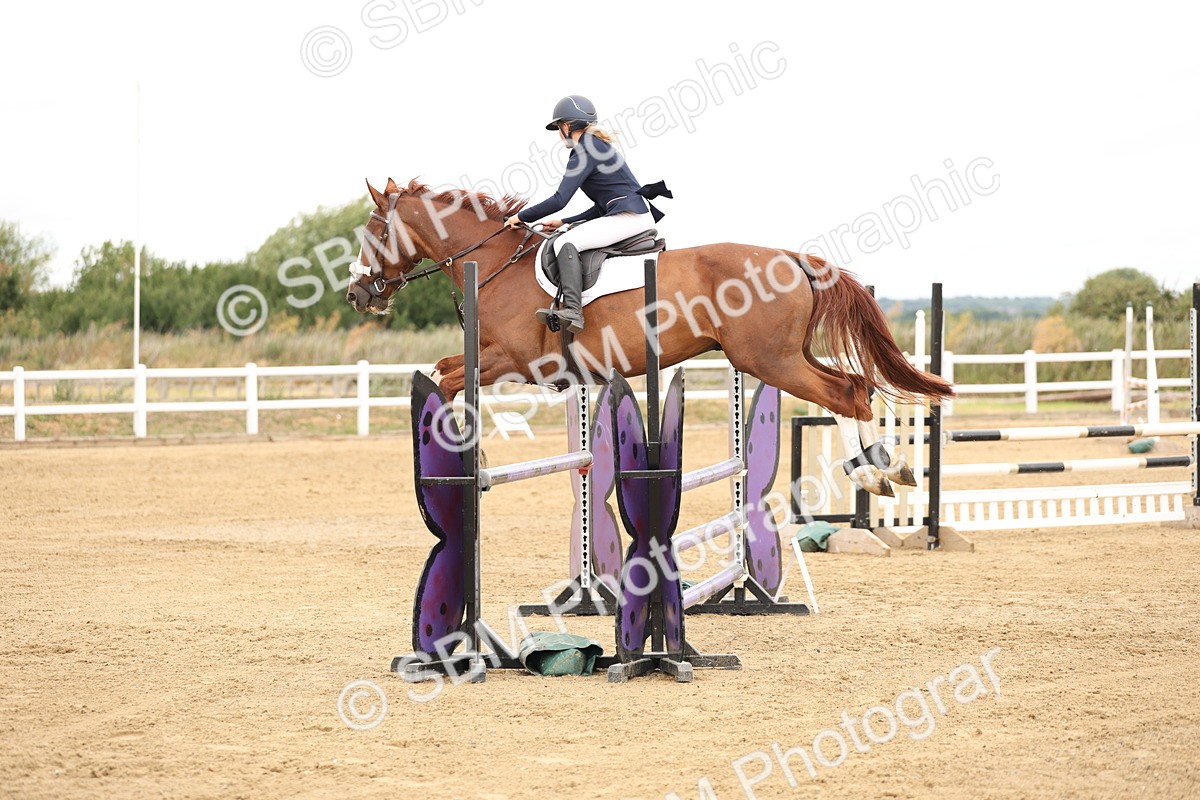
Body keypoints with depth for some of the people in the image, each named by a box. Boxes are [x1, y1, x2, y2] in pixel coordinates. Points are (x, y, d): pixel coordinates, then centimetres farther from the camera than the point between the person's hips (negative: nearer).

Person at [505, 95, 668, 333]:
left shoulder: (585, 153, -9)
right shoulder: (598, 147, 23)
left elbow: (559, 200, -14)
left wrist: (522, 217, -2)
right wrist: (564, 223, 22)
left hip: (628, 216, -11)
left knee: (565, 243, -21)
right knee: (569, 241, 22)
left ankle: (572, 311, -34)